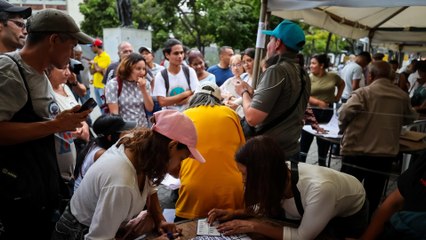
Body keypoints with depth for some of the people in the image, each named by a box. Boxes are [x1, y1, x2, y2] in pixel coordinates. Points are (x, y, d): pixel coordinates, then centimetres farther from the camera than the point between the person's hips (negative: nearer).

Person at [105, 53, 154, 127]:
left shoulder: (144, 83, 6)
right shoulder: (113, 84, -6)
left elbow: (150, 108, 2)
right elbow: (114, 114, -9)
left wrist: (143, 89, -9)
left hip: (143, 128, 4)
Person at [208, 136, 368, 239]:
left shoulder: (319, 188, -43)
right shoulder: (280, 176, -27)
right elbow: (269, 206, -8)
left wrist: (254, 226, -32)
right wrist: (235, 214, -22)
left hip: (350, 215, -4)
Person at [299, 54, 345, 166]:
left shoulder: (333, 76, 2)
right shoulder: (309, 78, -5)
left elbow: (342, 84, 23)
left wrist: (337, 97, 15)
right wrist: (319, 102, -23)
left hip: (328, 112, 2)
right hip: (312, 111, -2)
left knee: (324, 140, 11)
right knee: (306, 138, 1)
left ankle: (322, 165, 25)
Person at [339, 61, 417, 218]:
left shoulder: (363, 93, -10)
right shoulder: (403, 96, 5)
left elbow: (345, 112, -22)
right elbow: (410, 119, 18)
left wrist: (343, 129, -3)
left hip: (357, 151, -4)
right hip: (385, 154, 4)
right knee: (373, 197, 18)